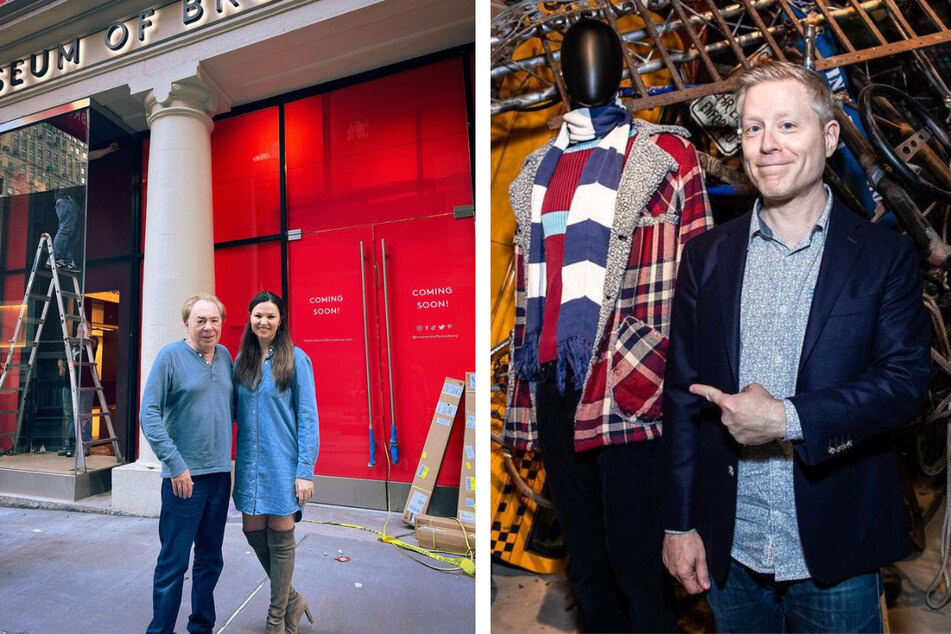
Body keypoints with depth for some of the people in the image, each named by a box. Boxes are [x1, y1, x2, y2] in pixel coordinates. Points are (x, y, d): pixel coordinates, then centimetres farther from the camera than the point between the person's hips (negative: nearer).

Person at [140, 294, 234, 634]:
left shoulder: (225, 356, 7)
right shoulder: (170, 356, -8)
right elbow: (149, 414, -12)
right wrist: (176, 465, -16)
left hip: (220, 474, 5)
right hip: (184, 477, -5)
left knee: (210, 560, 15)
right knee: (174, 562, 2)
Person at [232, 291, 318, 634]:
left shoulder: (295, 359, -8)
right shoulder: (242, 360, 7)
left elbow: (307, 417, -9)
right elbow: (236, 411, 13)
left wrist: (305, 470, -13)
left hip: (283, 462, -5)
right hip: (250, 461, 5)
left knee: (280, 537, 5)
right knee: (253, 531, 10)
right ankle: (292, 599, 32)